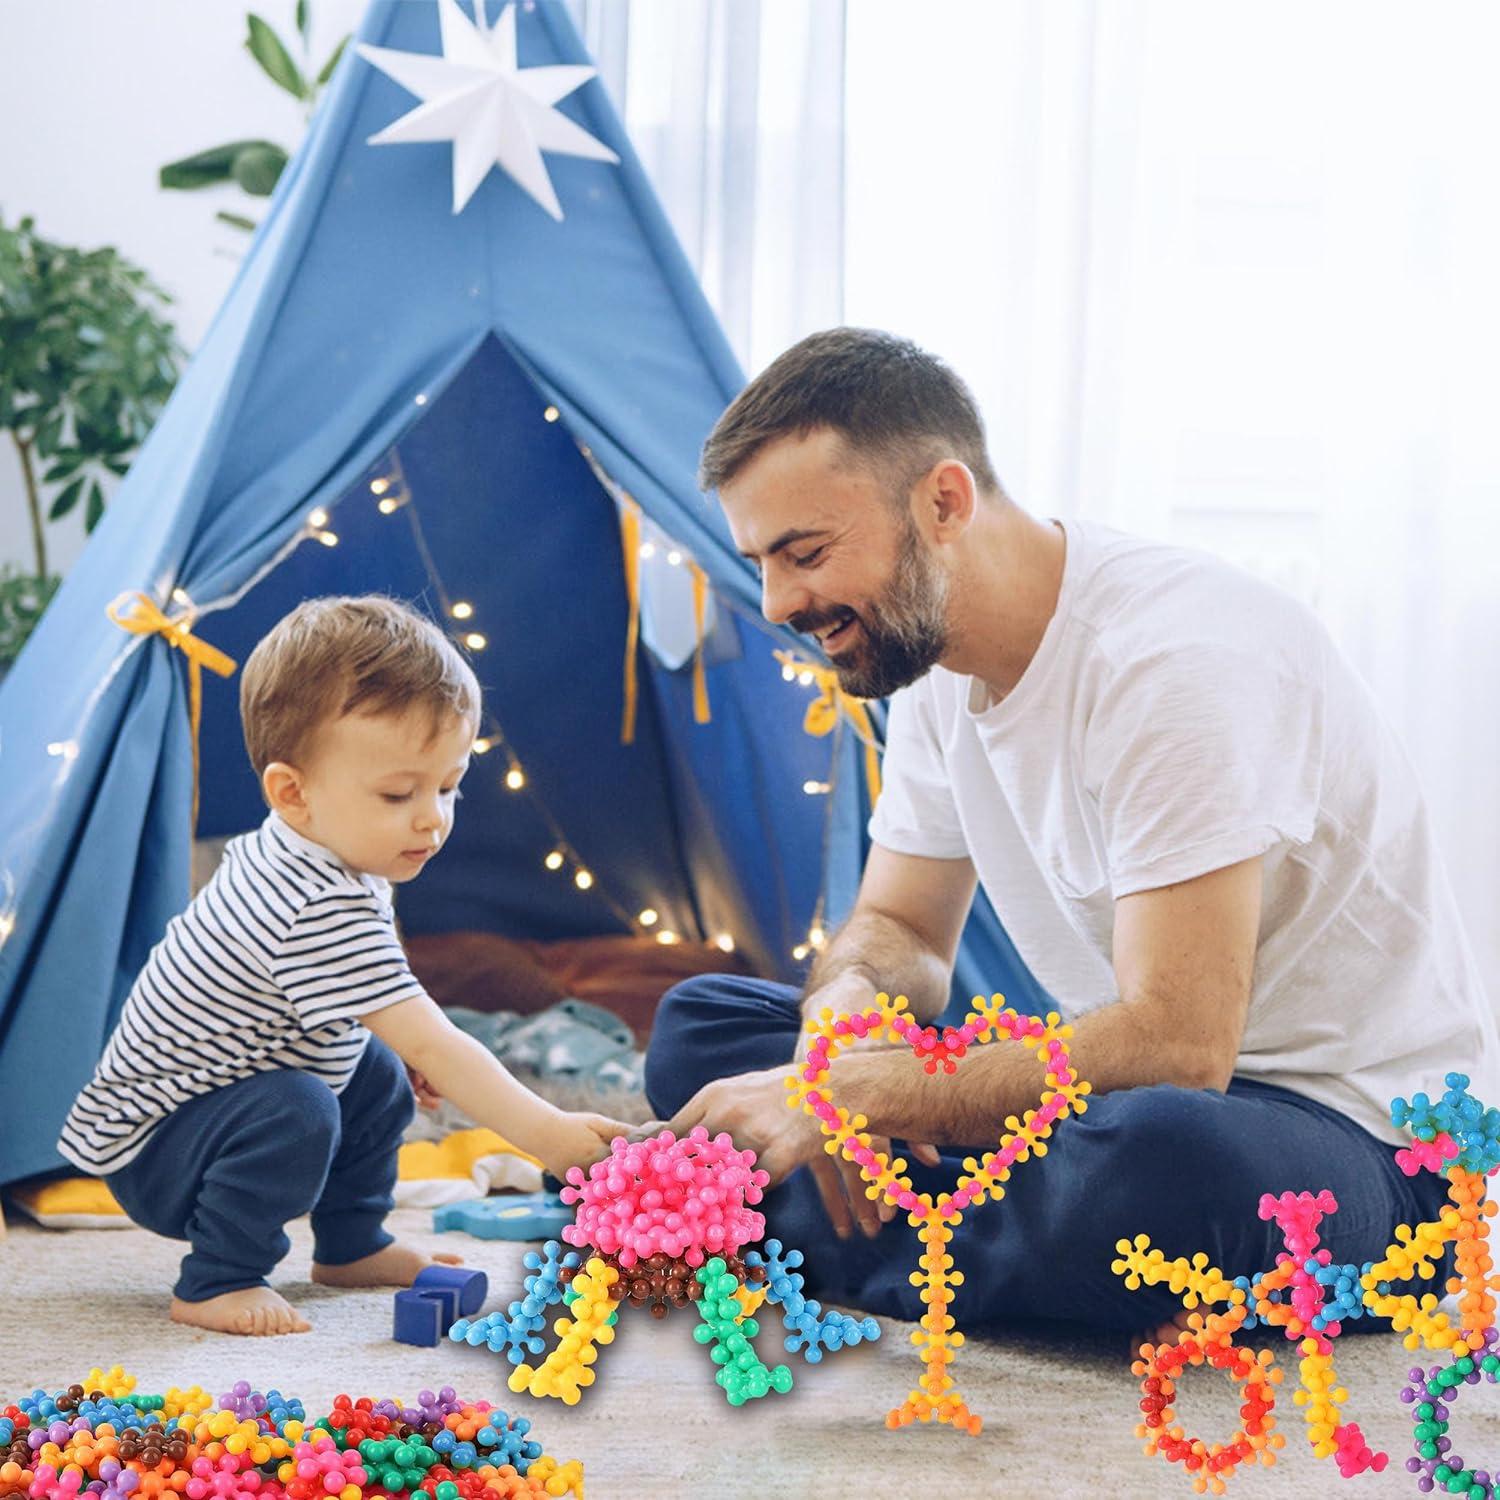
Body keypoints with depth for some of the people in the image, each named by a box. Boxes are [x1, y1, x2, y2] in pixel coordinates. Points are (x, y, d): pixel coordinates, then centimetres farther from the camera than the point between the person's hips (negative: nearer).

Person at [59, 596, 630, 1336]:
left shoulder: (276, 852, -1)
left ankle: (351, 1247, 27)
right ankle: (212, 1285, -17)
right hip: (145, 1149, -10)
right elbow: (434, 1048, -35)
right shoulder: (323, 912, -34)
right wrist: (545, 1135, -34)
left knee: (379, 1076, 14)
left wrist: (402, 1053, 13)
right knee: (293, 1109, -34)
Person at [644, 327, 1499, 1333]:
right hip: (1113, 1094, 8)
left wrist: (848, 1094, -27)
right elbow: (898, 929, 12)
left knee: (1157, 1149, -44)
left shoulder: (1179, 660, -24)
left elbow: (1173, 1044, -29)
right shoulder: (935, 665, 4)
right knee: (699, 1030, 0)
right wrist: (847, 1005, -13)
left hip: (1356, 1140, -8)